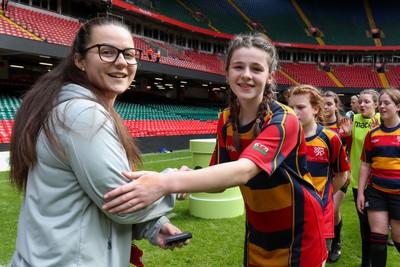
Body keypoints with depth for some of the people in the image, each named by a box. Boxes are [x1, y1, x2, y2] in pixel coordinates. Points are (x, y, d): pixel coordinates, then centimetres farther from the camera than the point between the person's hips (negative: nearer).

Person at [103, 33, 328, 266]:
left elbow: (243, 171, -42)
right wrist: (188, 178, -28)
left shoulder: (284, 120, -25)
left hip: (298, 232, -4)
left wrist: (167, 183, -53)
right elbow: (220, 180, -6)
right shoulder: (226, 120, -6)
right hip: (258, 230, 4)